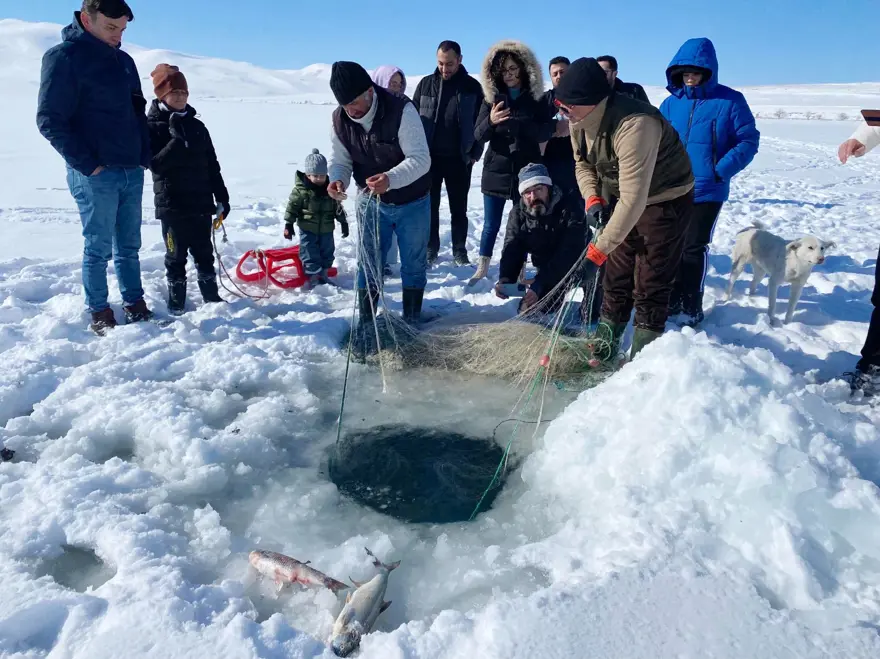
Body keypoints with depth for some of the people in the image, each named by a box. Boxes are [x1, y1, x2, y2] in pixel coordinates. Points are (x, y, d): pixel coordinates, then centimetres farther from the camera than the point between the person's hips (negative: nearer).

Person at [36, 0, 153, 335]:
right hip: (95, 175, -6)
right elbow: (50, 119, -10)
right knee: (98, 248, 1)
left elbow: (138, 112, 21)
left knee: (129, 246, 11)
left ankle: (135, 304, 20)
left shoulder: (124, 60, 14)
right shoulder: (63, 57, -7)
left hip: (132, 172, 6)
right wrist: (87, 164, -15)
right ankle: (99, 313, 12)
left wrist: (144, 157, 8)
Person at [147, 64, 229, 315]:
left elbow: (212, 166, 12)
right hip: (172, 205, -4)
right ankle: (176, 303, 14)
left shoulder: (197, 126, 10)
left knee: (204, 253, 12)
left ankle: (212, 298, 22)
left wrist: (222, 197, 8)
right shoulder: (152, 126, -4)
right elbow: (156, 164, -17)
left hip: (201, 203, 4)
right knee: (176, 256, 4)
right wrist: (177, 140, -24)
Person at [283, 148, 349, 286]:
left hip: (326, 230, 4)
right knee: (310, 255, -2)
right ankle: (313, 279, 7)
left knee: (327, 253, 14)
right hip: (308, 230, -4)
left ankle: (323, 276, 30)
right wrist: (288, 224, -10)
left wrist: (343, 222, 9)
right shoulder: (301, 190, -11)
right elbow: (292, 207, -8)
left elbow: (338, 207, 9)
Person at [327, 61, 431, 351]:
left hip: (412, 201, -3)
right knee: (368, 265, 6)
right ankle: (365, 327, 20)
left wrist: (390, 178, -47)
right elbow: (340, 160, -3)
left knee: (414, 265, 10)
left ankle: (411, 324, 27)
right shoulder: (339, 120, -10)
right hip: (371, 201, 3)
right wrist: (337, 179, -27)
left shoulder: (402, 110, -25)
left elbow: (420, 160, -30)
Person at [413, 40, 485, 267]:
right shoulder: (426, 84, 2)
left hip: (459, 158, -1)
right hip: (429, 156, 1)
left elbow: (480, 122, 4)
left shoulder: (472, 87, 1)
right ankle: (430, 249, 18)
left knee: (459, 208, 8)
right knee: (430, 206, 7)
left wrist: (475, 152, -5)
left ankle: (460, 252, 17)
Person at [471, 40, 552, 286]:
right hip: (496, 170, 1)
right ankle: (482, 268, 20)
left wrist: (514, 123, -25)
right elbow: (479, 135, -2)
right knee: (491, 224, 7)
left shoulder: (535, 99, 0)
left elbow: (544, 133, -10)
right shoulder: (491, 98, 3)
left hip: (526, 171, -1)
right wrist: (491, 121, -25)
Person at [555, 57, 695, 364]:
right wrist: (592, 198, -14)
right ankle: (603, 353, 22)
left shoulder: (634, 125, -37)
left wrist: (597, 253, -39)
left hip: (666, 199, -7)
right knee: (615, 279, 11)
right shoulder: (579, 120, -12)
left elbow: (633, 200, -39)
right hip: (624, 197, 8)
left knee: (649, 286, -5)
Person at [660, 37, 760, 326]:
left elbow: (749, 141, -7)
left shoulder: (729, 101, -7)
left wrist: (720, 171, -18)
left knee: (694, 247, -2)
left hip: (708, 190, -4)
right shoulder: (672, 103, 4)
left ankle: (691, 307, 12)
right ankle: (673, 299, 28)